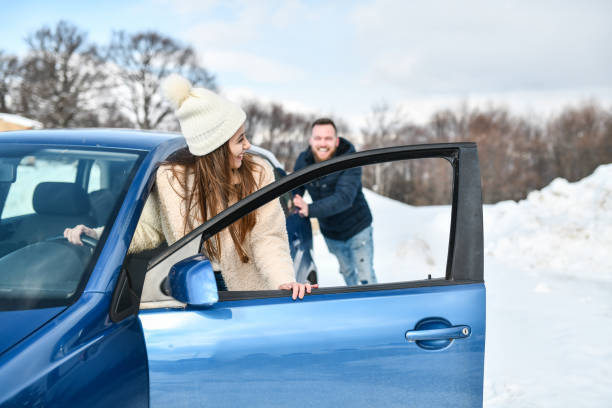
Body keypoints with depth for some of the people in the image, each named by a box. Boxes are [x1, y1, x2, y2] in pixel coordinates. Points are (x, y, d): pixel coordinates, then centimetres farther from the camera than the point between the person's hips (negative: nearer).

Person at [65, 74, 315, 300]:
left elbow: (267, 238, -6)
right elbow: (144, 230, 8)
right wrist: (94, 235, -6)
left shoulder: (258, 174, -2)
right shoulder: (170, 179, -3)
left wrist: (284, 281, -23)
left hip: (251, 301, -2)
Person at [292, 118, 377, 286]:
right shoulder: (303, 160, -11)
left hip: (358, 229, -4)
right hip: (330, 233, 5)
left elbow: (344, 198, -39)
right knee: (348, 274, 19)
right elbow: (294, 190, -4)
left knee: (366, 278, -1)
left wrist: (310, 210, -51)